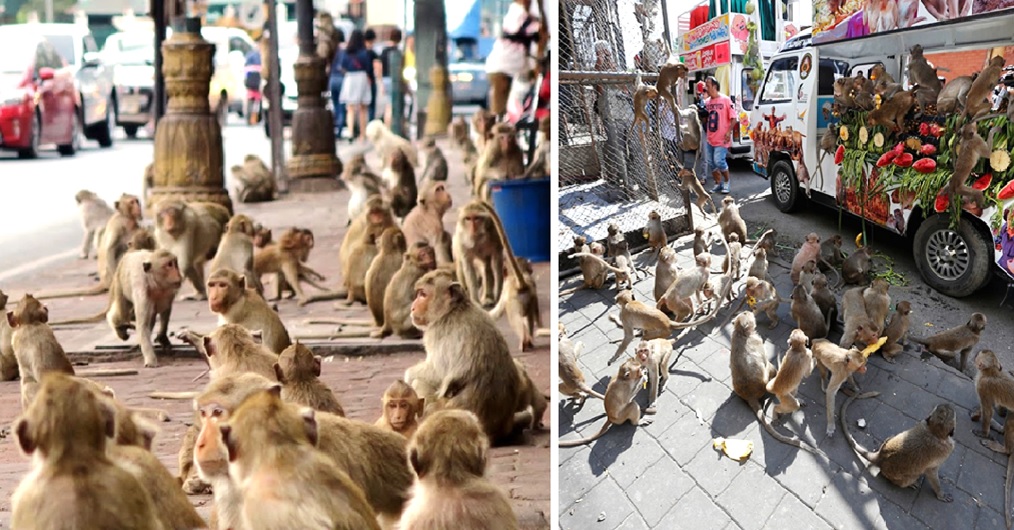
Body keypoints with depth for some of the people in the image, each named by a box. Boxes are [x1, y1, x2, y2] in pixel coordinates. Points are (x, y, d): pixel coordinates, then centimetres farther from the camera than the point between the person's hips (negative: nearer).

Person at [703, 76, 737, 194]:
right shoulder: (707, 102, 8)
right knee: (710, 162, 7)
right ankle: (718, 183, 22)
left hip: (722, 139, -6)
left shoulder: (725, 99, -9)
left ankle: (726, 182, 9)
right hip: (710, 138, 7)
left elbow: (733, 117, -8)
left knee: (719, 161, -12)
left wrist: (729, 131, -18)